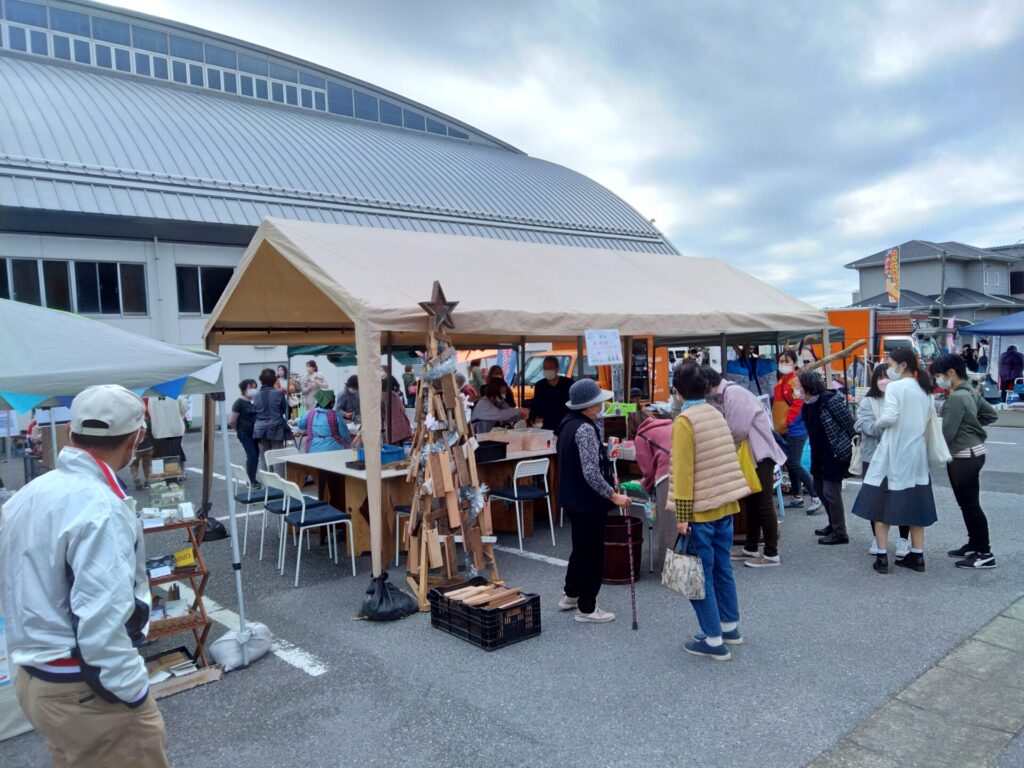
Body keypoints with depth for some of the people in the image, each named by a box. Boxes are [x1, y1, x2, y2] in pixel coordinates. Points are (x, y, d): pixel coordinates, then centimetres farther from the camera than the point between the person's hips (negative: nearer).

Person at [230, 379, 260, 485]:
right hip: (245, 434, -6)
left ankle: (253, 479, 20)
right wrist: (239, 430, 4)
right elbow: (232, 421, -8)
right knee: (252, 455, -10)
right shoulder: (239, 403, -10)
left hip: (254, 433, 6)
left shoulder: (253, 402, 8)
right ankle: (252, 481, 0)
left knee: (256, 455, 7)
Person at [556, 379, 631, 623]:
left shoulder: (568, 422, 6)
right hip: (587, 501, -10)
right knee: (593, 553, 4)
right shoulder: (585, 429, -24)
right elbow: (591, 473, -27)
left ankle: (570, 596, 37)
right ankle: (586, 608, 16)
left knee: (581, 549, 24)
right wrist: (613, 495, -19)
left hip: (572, 498, 10)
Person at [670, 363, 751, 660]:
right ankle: (730, 627, 30)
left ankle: (713, 640, 8)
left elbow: (684, 471, -18)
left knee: (700, 576, 2)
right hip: (725, 505, 8)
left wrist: (682, 516, -16)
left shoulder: (685, 420, -15)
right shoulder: (716, 414, 8)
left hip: (701, 511, -8)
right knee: (722, 569, 18)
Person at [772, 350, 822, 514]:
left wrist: (786, 422, -19)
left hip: (795, 429, -9)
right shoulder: (780, 382, 14)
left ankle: (816, 497, 2)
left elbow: (798, 404, -20)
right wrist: (777, 423, 13)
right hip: (784, 430, 9)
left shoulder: (796, 381, -13)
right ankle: (797, 497, 25)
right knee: (789, 464, 14)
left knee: (794, 464, -7)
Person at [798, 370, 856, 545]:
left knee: (830, 492, -5)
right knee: (819, 488, 17)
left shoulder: (830, 400, -18)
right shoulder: (808, 404, 7)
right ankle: (834, 524, 33)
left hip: (836, 453, -9)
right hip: (820, 454, 9)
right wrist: (814, 459, 15)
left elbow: (849, 423, -14)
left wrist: (852, 444, -8)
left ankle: (839, 533, 7)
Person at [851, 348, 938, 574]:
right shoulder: (925, 390, 10)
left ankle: (882, 557, 2)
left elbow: (889, 417, -22)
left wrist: (878, 423, -3)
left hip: (893, 453, -6)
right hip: (917, 452, 7)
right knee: (915, 504, 13)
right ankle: (917, 556, 17)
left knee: (880, 504, 2)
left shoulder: (895, 387, -11)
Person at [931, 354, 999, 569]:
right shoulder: (971, 391, 9)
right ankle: (974, 545, 26)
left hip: (965, 456, -10)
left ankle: (985, 553, 4)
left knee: (970, 505, -3)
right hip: (971, 452, 10)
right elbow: (991, 414, 21)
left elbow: (946, 433, -21)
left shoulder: (957, 398, -21)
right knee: (967, 503, 16)